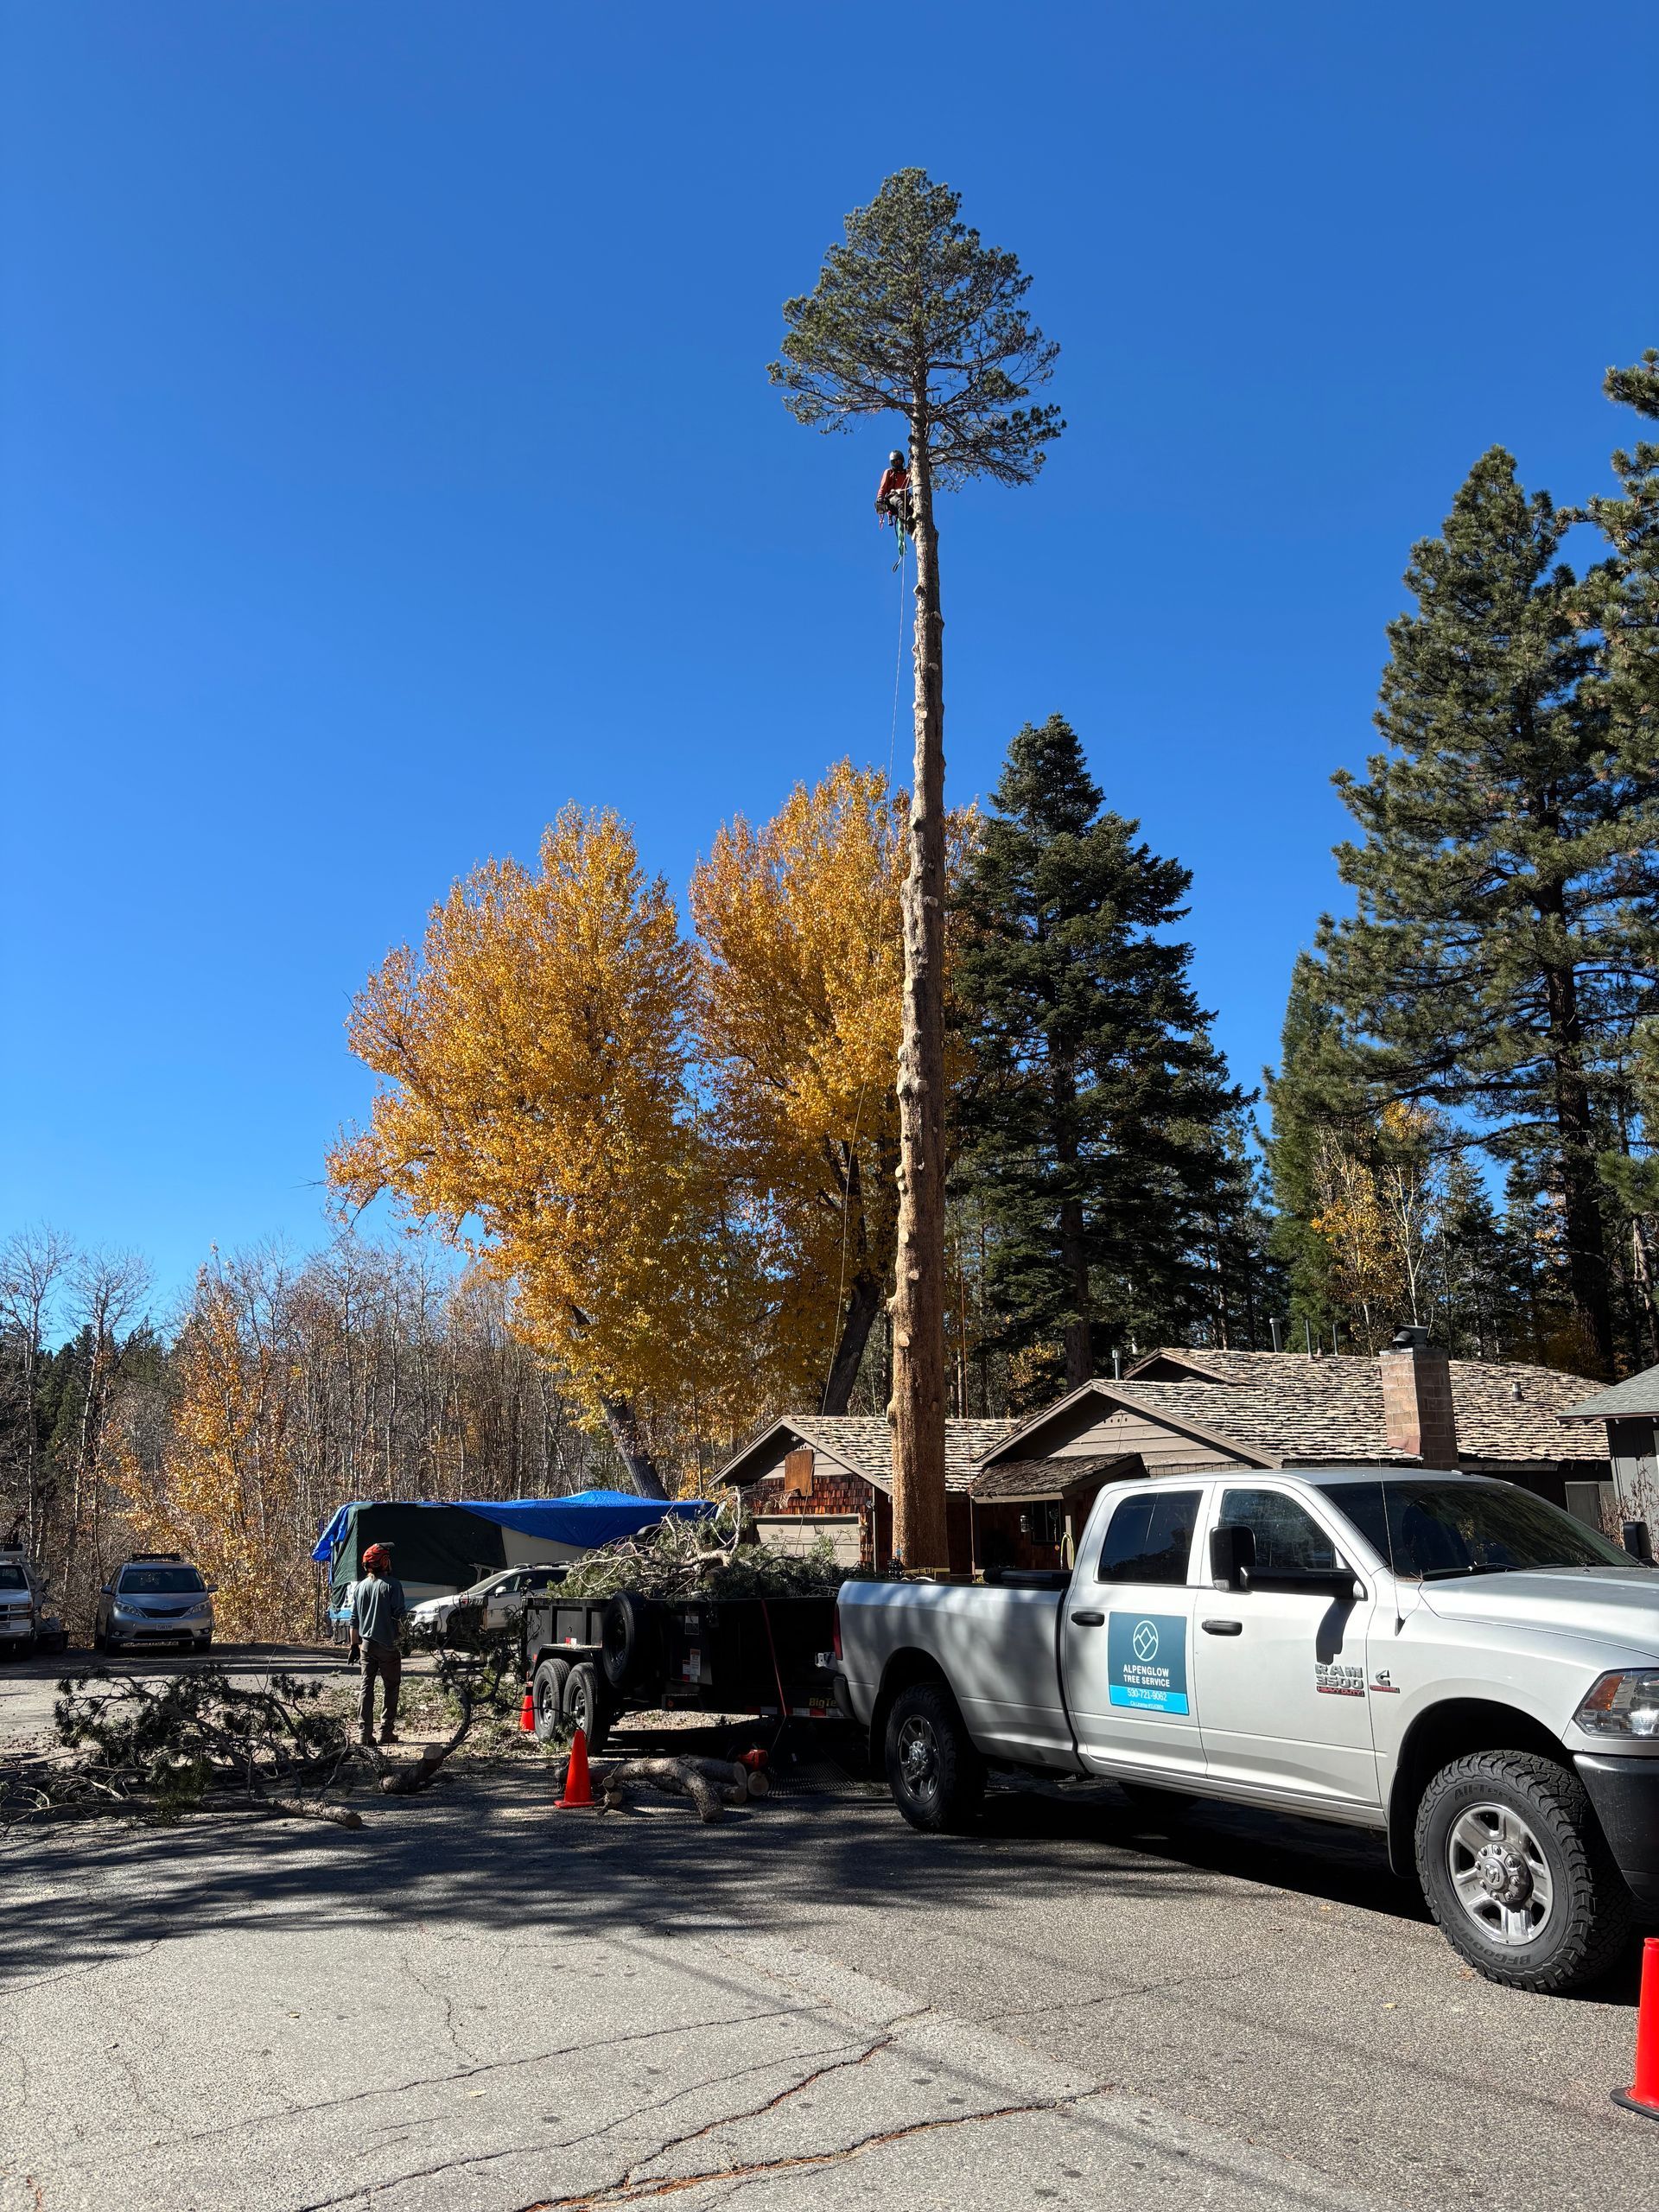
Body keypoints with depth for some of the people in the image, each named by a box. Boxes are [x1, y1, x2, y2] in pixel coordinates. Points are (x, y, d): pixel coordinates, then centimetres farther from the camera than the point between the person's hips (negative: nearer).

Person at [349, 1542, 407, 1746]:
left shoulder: (360, 1586, 6)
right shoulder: (392, 1584, -10)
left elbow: (354, 1619, 9)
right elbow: (400, 1614, -12)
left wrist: (354, 1644, 15)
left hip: (366, 1644, 5)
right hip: (388, 1645, -4)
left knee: (367, 1686, 8)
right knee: (391, 1687, 6)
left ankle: (366, 1732, 5)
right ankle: (386, 1731, 4)